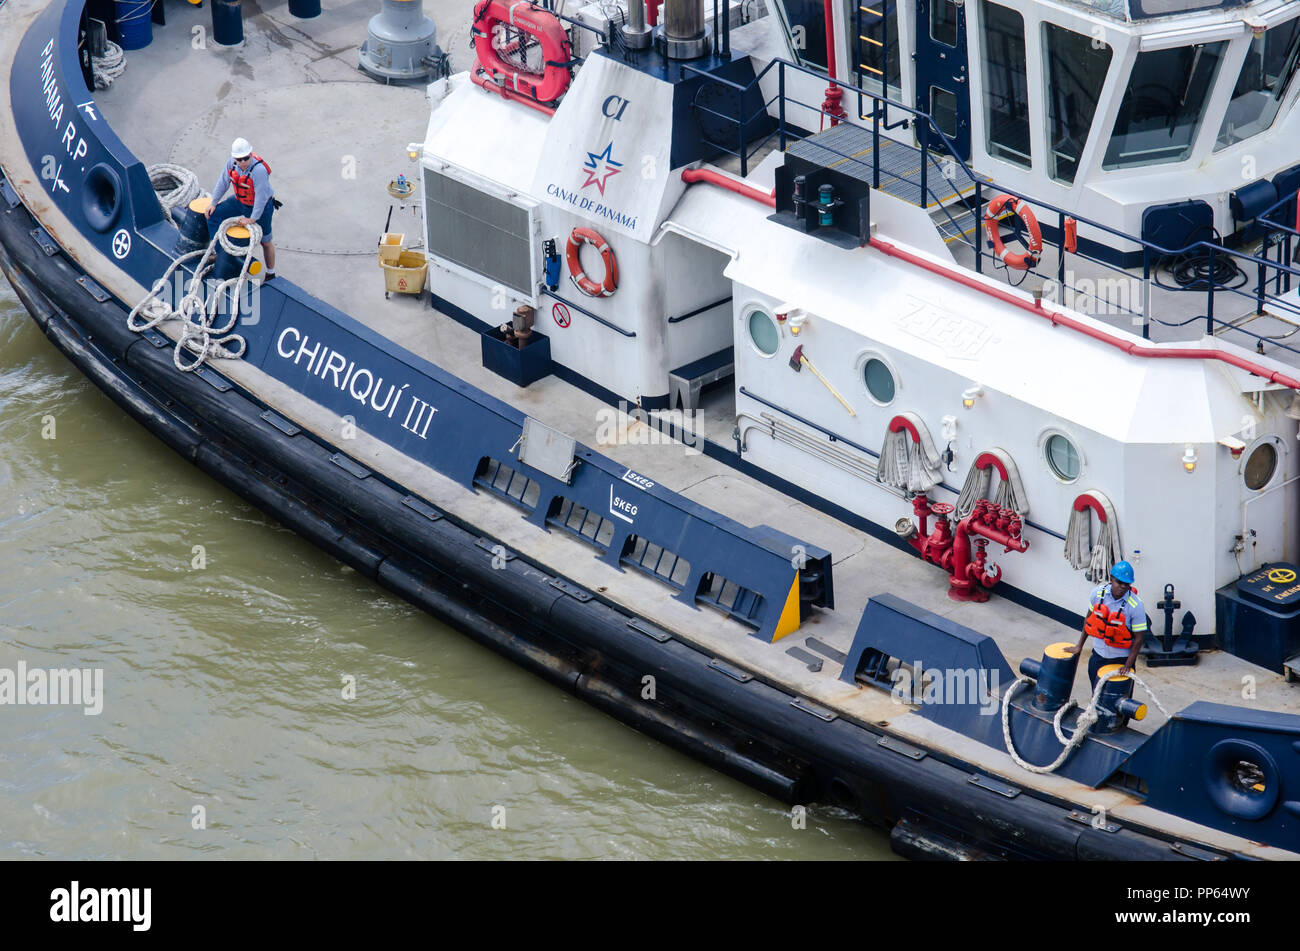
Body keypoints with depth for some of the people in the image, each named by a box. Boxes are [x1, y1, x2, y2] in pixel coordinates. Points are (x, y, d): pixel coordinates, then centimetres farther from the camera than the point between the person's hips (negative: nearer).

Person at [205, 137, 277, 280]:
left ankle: (271, 274, 26)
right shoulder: (232, 163, -16)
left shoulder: (259, 170, -37)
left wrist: (252, 219, -25)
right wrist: (213, 203, 4)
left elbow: (261, 197, -31)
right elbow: (223, 182, -1)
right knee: (214, 214, 4)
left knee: (265, 241, 7)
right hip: (240, 201, 7)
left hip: (261, 207, -6)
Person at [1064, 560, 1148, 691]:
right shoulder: (1098, 593, -9)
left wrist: (1128, 665, -17)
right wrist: (1079, 646, 14)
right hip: (1098, 655, 4)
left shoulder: (1136, 605, -21)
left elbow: (1139, 637, -15)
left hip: (1121, 658, -4)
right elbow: (1090, 618, 7)